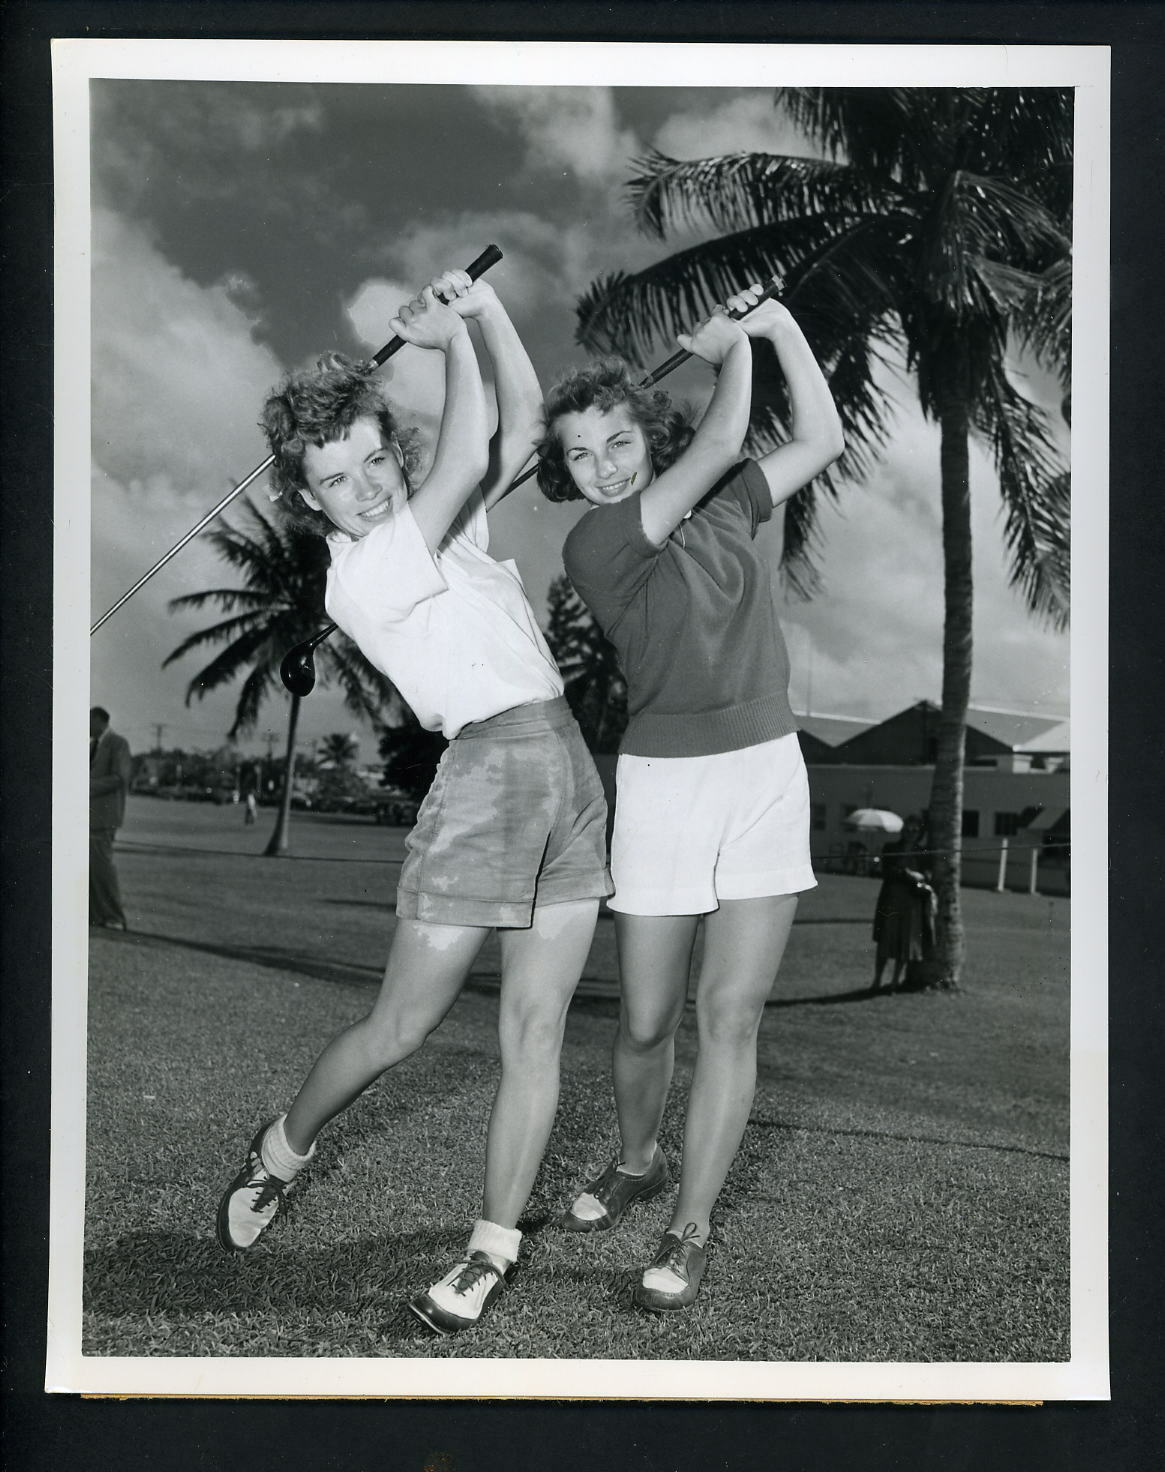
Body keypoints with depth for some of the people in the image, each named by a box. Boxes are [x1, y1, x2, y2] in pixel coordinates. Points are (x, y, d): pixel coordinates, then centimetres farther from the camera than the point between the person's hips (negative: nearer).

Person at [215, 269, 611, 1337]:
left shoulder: (440, 526, 15)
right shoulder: (357, 573, -7)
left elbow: (524, 424, 16)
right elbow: (467, 460, -16)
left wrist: (486, 306, 7)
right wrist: (450, 341, -3)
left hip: (571, 774, 6)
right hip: (485, 775, -6)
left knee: (535, 1027, 3)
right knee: (400, 1027, 3)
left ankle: (495, 1247, 14)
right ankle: (283, 1149, 32)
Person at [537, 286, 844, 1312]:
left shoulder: (720, 510, 8)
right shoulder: (593, 545, -8)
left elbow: (823, 441, 13)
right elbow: (720, 442, -11)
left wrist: (781, 325, 8)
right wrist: (729, 348, 5)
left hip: (770, 775, 3)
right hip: (664, 784, -3)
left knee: (731, 1014, -2)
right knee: (648, 1021, 5)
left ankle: (692, 1230, 11)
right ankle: (638, 1162, 37)